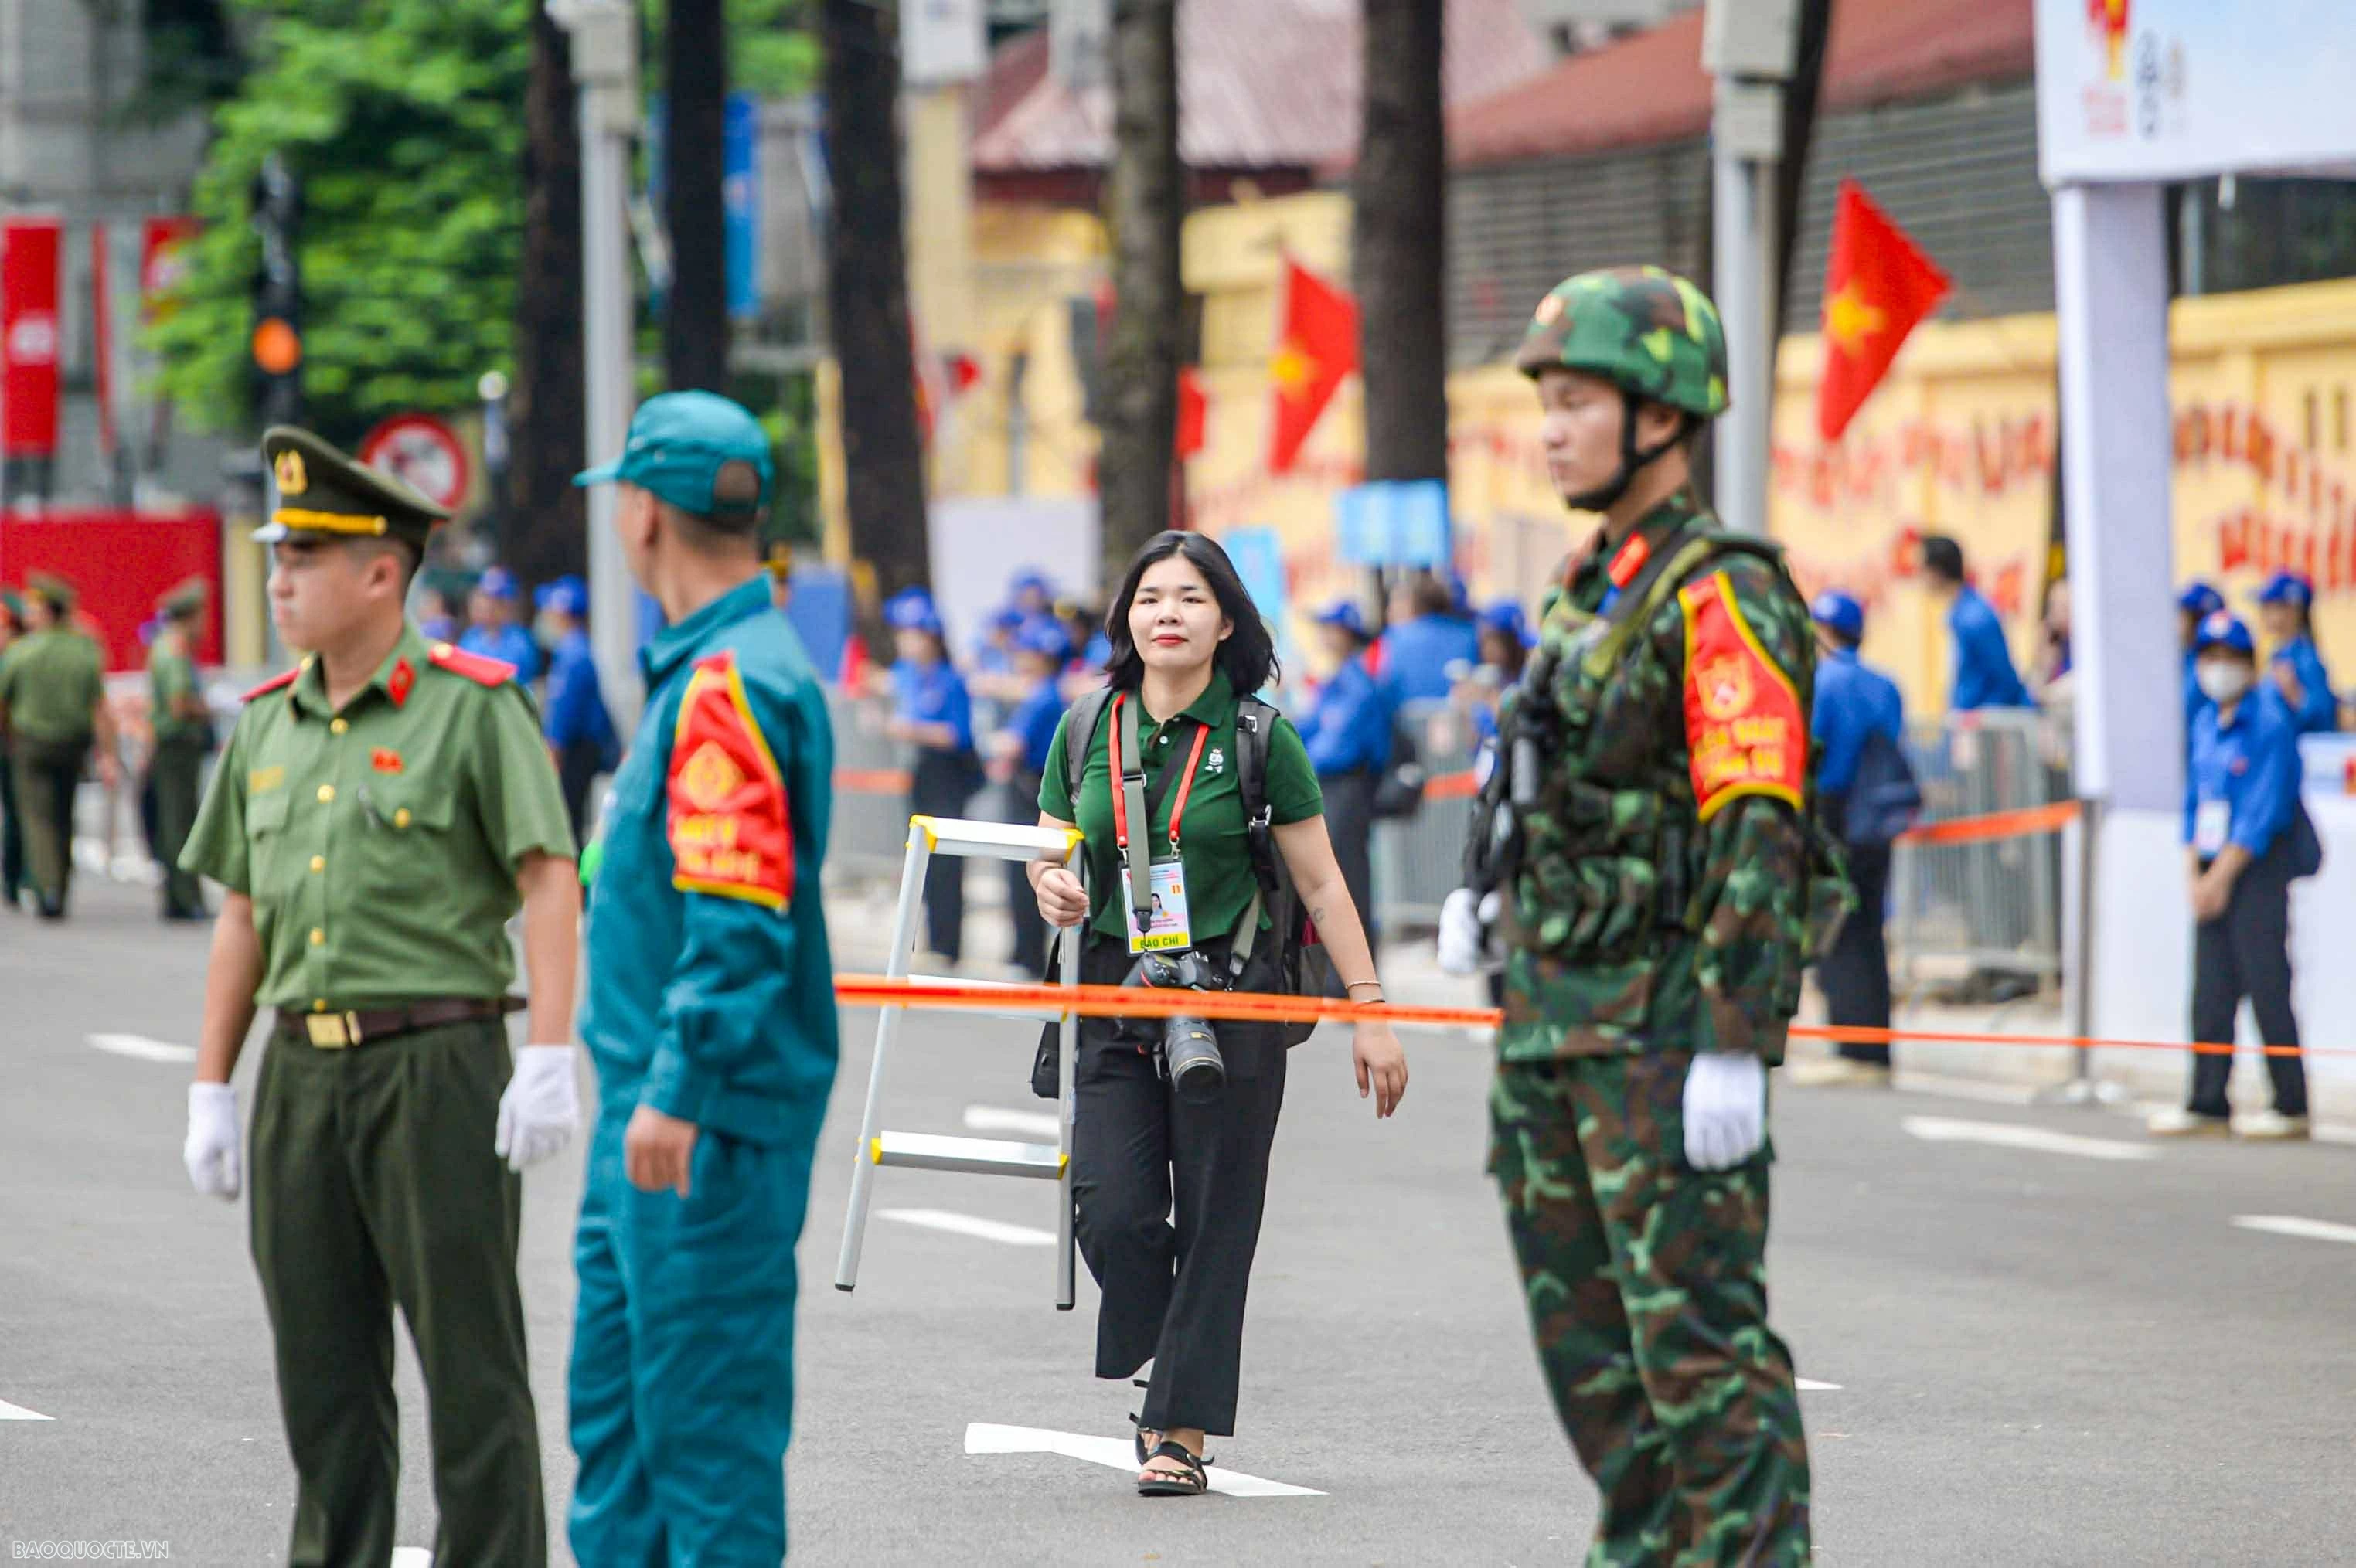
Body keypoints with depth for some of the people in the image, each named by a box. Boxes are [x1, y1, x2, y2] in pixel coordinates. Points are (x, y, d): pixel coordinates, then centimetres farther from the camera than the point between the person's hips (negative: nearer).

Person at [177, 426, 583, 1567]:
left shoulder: (472, 707, -5)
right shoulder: (267, 725, 13)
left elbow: (550, 884, -10)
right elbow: (242, 918, 18)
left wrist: (549, 1061, -18)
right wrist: (210, 1095, 14)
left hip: (438, 1063, -6)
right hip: (303, 1074, 6)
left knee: (470, 1359, -3)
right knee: (321, 1366, 8)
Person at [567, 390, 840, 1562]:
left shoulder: (732, 684, -18)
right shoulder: (702, 668, 16)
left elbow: (741, 916, -25)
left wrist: (679, 1092, -27)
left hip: (704, 1121, -11)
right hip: (658, 1105, 11)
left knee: (708, 1399, -6)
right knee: (617, 1380, 16)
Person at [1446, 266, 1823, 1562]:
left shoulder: (1721, 599, -13)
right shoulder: (1587, 592, 15)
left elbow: (1756, 834, -19)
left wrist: (1736, 1051, -23)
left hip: (1664, 1021, -9)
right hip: (1551, 1012, 9)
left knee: (1700, 1331, -9)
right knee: (1582, 1327, 13)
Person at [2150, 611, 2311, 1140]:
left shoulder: (2270, 722, -9)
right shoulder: (2205, 725, 14)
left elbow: (2266, 809, -14)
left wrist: (2221, 876, -14)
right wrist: (2195, 874, 5)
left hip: (2259, 872, -7)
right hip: (2214, 872, 7)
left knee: (2267, 986, -8)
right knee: (2210, 992, 6)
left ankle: (2292, 1107, -4)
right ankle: (2208, 1105, 9)